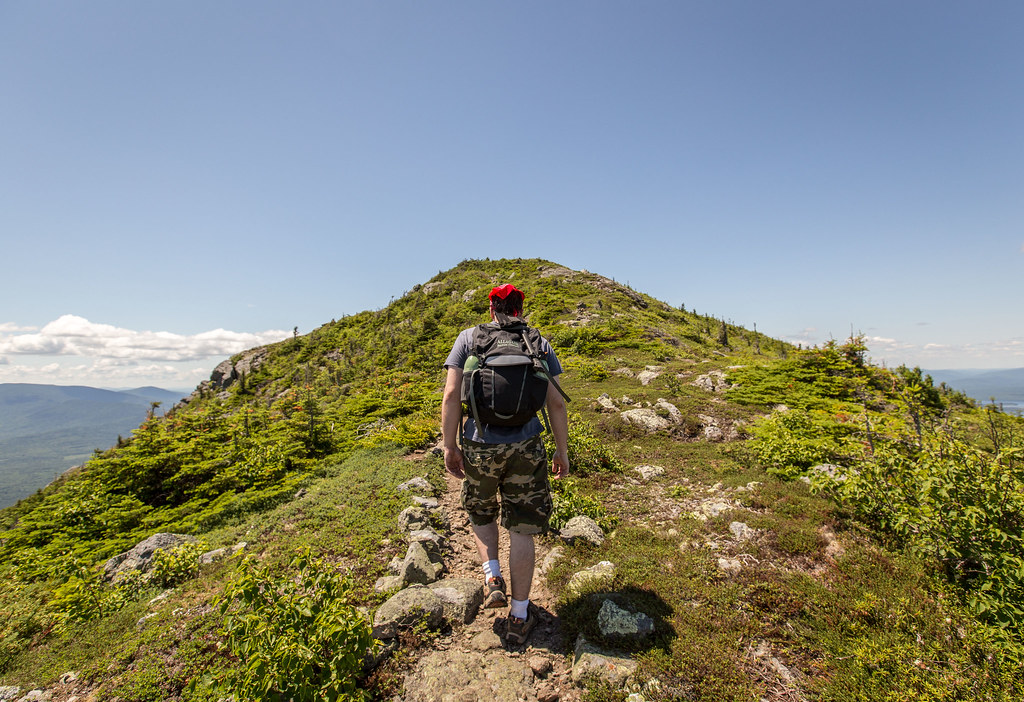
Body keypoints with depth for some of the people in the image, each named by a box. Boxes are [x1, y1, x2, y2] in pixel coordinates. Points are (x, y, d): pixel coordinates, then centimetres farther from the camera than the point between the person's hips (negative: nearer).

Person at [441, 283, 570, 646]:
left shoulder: (469, 337, 2)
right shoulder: (539, 343, 5)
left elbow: (452, 394, -7)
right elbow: (556, 402, 0)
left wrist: (450, 446, 0)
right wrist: (562, 451, 8)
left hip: (480, 446, 0)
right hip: (525, 448, 1)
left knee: (480, 512, 29)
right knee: (521, 530, 13)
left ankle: (493, 579, 17)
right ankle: (519, 617, 24)